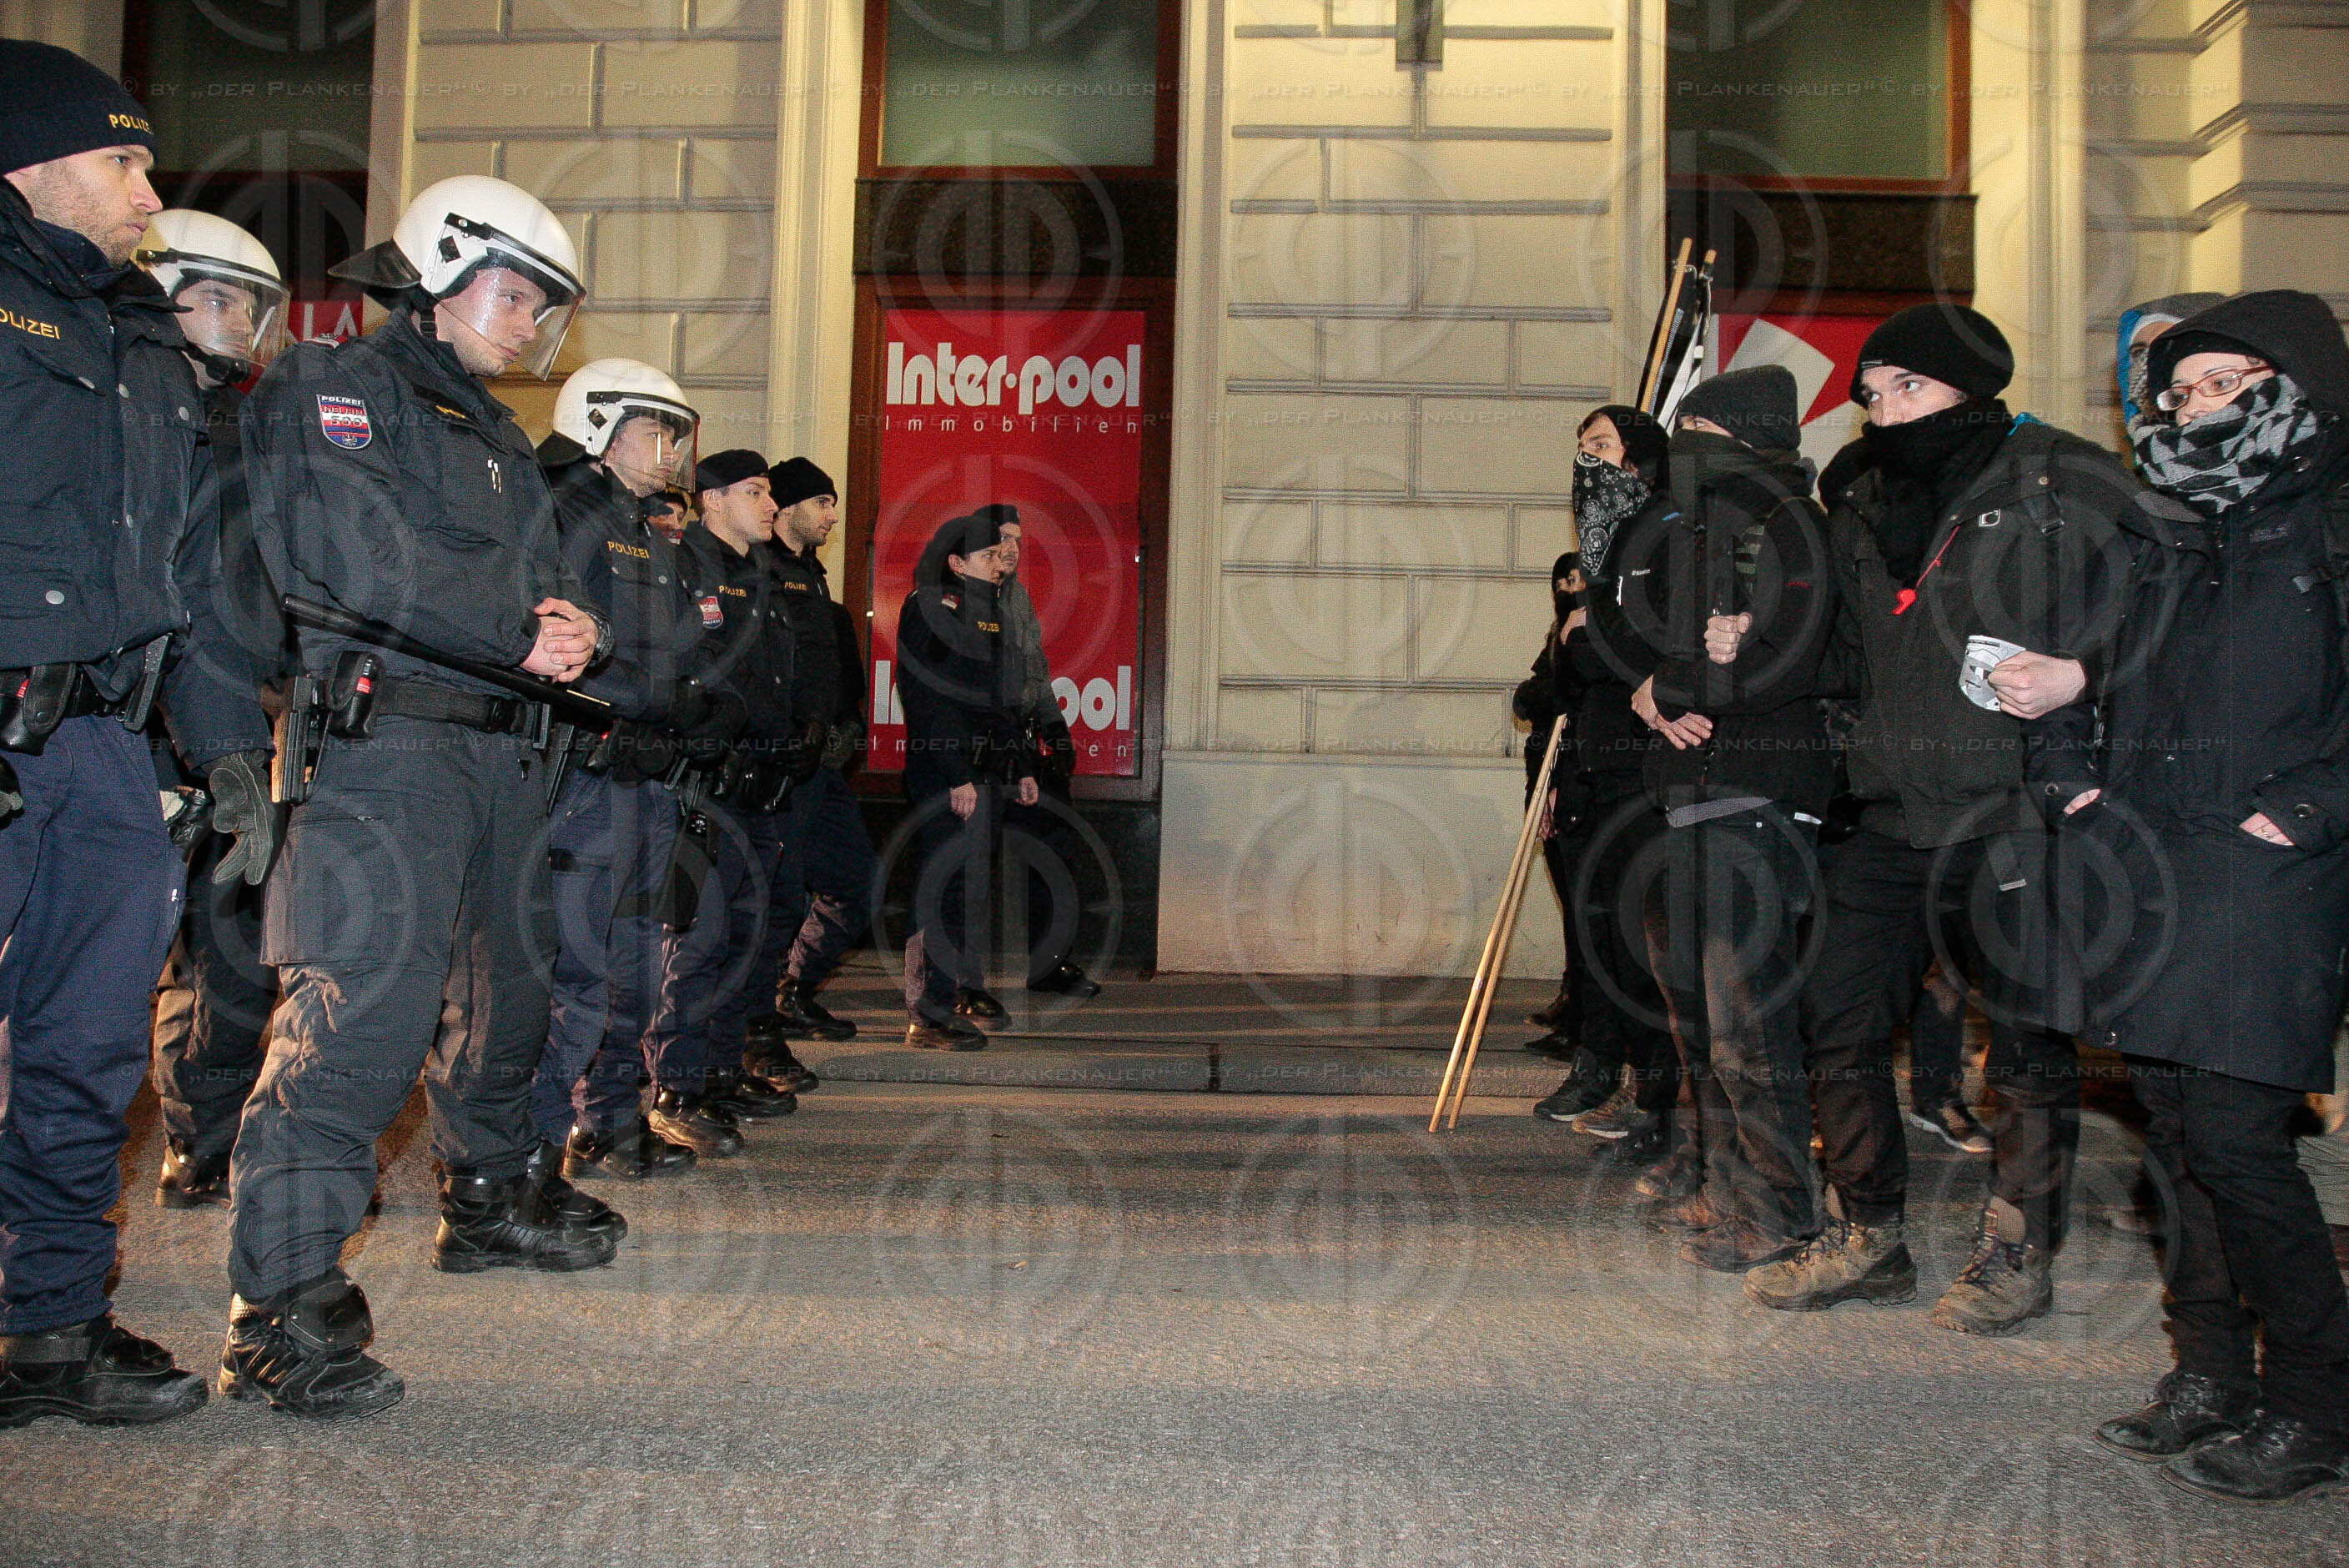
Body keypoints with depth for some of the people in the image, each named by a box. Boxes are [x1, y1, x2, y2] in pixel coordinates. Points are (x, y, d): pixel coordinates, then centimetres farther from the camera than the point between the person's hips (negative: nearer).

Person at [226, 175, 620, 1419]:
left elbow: (546, 580, 21)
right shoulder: (333, 388, -2)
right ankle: (283, 1306, -17)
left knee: (504, 983, 20)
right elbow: (358, 561, -16)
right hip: (384, 740, -9)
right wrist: (522, 634, -10)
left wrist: (572, 629, -4)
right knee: (366, 999, -19)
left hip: (503, 745, 9)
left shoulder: (496, 436, 25)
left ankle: (492, 1197, 40)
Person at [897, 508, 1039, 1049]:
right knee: (945, 890, -9)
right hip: (943, 774, -9)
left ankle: (941, 1004, 17)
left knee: (972, 892, 9)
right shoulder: (926, 608, -8)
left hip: (986, 772, 9)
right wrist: (957, 777, -19)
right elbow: (926, 700, -15)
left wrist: (1023, 767, 17)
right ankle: (930, 1016, -4)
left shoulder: (992, 612, 18)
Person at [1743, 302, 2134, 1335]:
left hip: (2016, 815, -6)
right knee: (1839, 1021, 6)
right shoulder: (1859, 503, 14)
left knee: (2029, 1039, 5)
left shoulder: (2067, 483, -5)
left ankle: (2017, 1253, 21)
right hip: (1892, 815, 6)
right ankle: (1868, 1239, 21)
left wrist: (2078, 677, -18)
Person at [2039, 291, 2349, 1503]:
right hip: (2139, 860, 7)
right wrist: (2068, 768, 13)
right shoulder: (2154, 526, 17)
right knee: (2171, 1121, 10)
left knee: (2234, 1132, -10)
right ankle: (2211, 1374, 22)